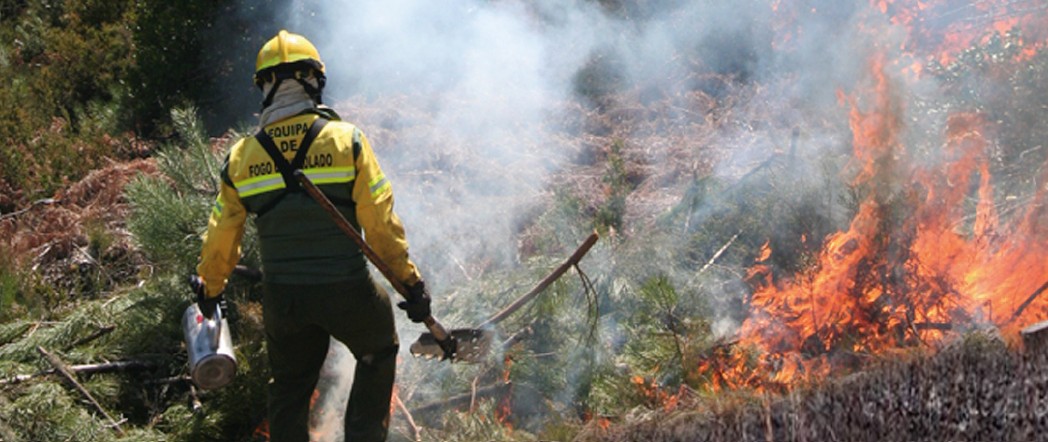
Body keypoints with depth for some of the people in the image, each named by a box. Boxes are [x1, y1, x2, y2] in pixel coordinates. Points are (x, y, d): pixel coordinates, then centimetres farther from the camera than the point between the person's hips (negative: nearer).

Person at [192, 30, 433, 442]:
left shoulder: (241, 156, -2)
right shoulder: (347, 140, -11)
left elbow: (221, 236, 7)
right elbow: (381, 224, -12)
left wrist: (209, 288, 24)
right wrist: (409, 279, -2)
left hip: (281, 296, 3)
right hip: (346, 291, -2)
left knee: (289, 386, 21)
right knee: (379, 354, 24)